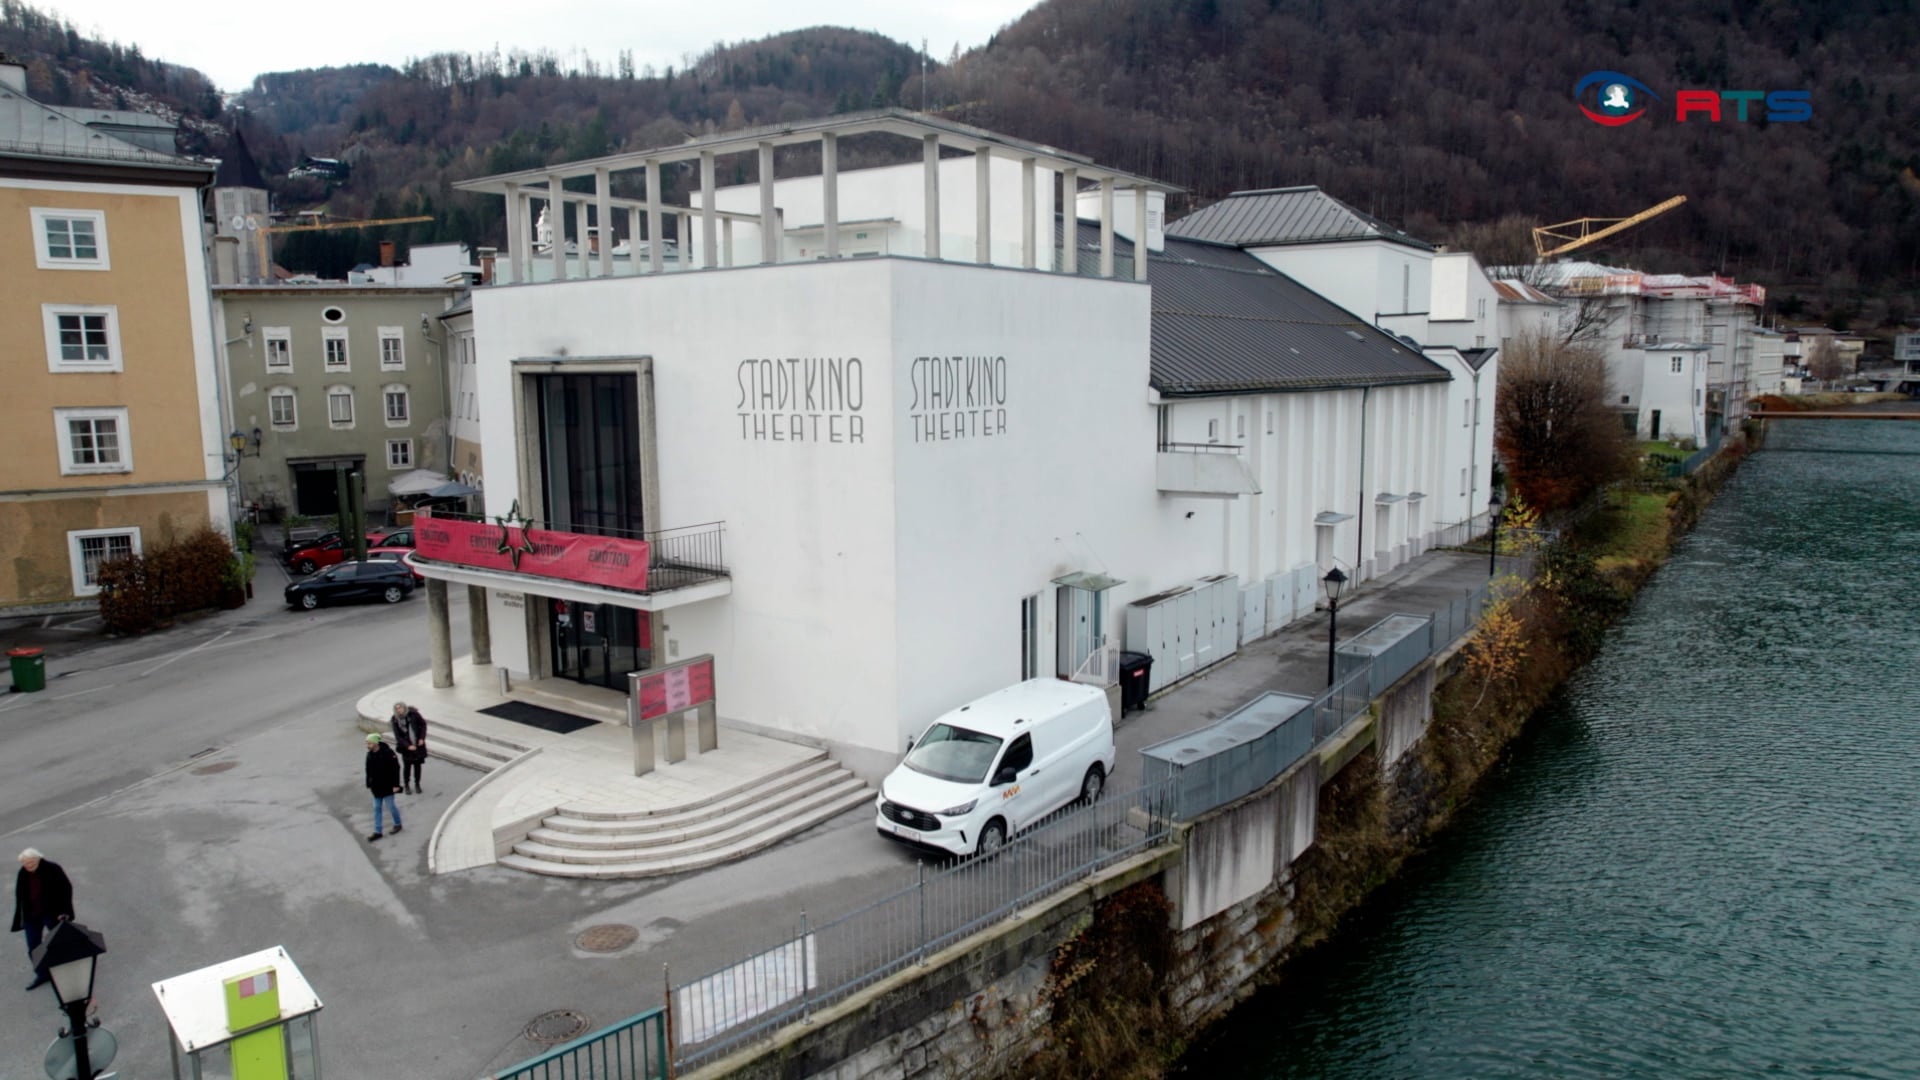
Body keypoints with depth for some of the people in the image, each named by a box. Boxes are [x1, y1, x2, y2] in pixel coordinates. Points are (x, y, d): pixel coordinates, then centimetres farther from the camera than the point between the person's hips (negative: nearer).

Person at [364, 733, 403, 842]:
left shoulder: (387, 753, -19)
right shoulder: (370, 754, 0)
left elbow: (395, 769, -16)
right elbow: (368, 771, 11)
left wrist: (396, 784, -17)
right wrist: (368, 784, 13)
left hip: (387, 786, -6)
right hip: (376, 787, 6)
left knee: (390, 805, 5)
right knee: (377, 808, 11)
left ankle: (398, 824, 28)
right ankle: (378, 832, 18)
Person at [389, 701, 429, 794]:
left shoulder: (413, 714, -10)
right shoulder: (395, 720, -11)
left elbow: (423, 724, 1)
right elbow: (398, 736, -9)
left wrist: (422, 738, -6)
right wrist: (408, 746, -18)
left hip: (418, 745, 1)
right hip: (406, 747, -1)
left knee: (417, 765, 9)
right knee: (407, 766, 4)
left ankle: (417, 784, 24)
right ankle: (406, 785, 22)